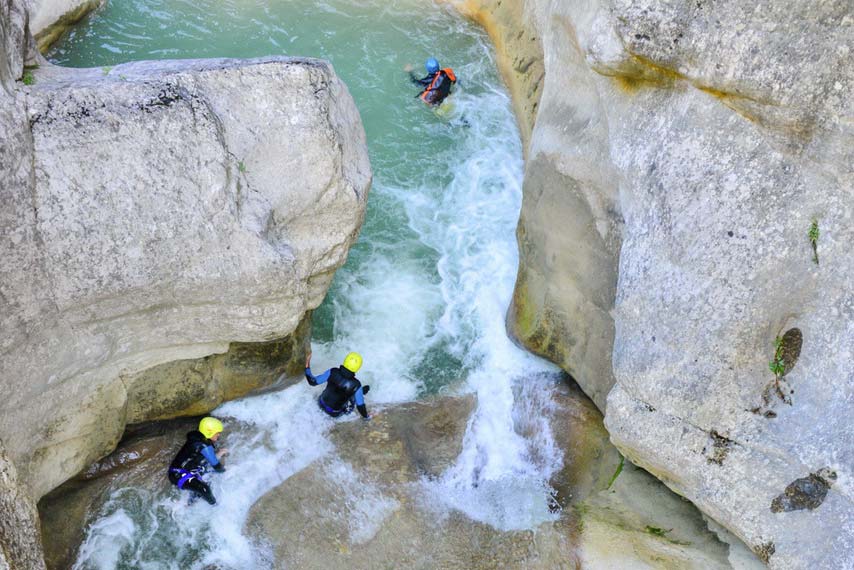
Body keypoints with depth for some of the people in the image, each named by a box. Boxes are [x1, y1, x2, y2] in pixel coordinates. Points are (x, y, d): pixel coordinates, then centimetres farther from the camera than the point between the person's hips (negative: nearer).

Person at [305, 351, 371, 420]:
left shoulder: (332, 372, -27)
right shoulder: (356, 385, -31)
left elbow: (313, 382, -17)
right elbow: (360, 406, -20)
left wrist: (307, 365, -9)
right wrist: (366, 417, 0)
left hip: (321, 404, 3)